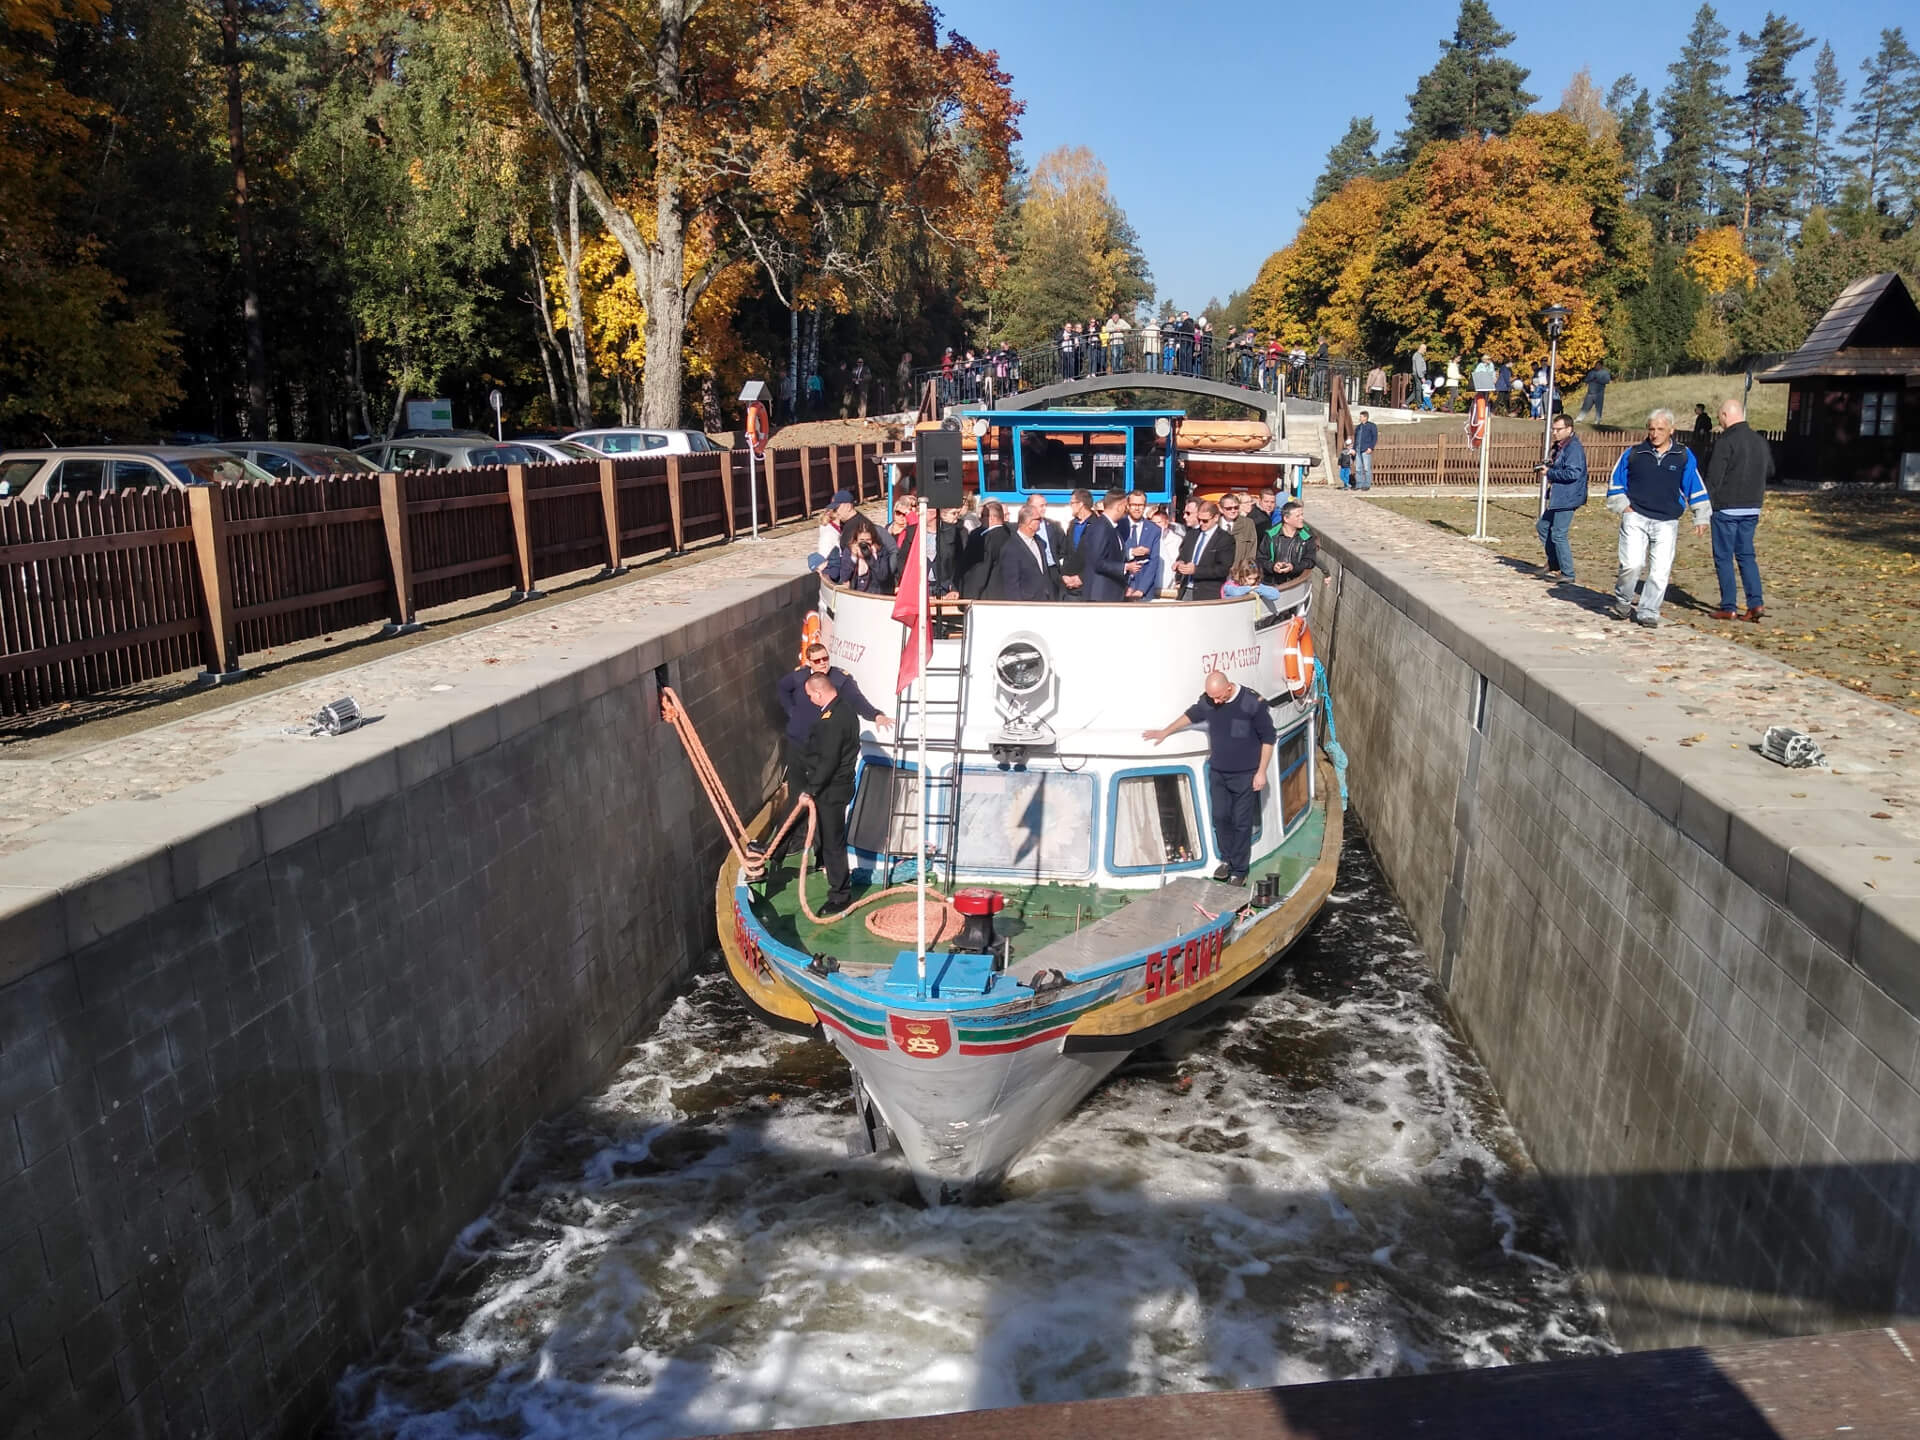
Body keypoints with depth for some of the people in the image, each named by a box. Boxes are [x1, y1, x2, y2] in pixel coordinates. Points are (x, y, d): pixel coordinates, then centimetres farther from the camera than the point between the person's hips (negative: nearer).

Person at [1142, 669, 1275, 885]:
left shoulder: (1252, 703, -17)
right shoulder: (1207, 701, -4)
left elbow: (1268, 738, -9)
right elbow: (1191, 715, 18)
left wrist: (1261, 772, -10)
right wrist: (1164, 732, 23)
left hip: (1245, 774, -4)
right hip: (1217, 772, 4)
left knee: (1242, 822, 2)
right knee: (1220, 816, 8)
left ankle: (1239, 870, 13)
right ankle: (1226, 859, 28)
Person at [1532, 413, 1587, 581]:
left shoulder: (1574, 448, -17)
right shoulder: (1559, 446, 14)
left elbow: (1573, 473, -26)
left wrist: (1549, 473, -17)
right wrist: (1545, 467, 5)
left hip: (1567, 498, -11)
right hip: (1557, 497, 11)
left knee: (1558, 535, -8)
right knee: (1543, 526, 19)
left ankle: (1567, 573, 0)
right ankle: (1553, 564, 31)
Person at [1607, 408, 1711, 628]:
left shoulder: (1683, 456, 7)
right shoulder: (1633, 454, 5)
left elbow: (1696, 488, 12)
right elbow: (1615, 483, 14)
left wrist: (1701, 518, 9)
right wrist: (1623, 506, 2)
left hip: (1667, 522, 1)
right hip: (1635, 518, -1)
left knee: (1660, 571, -3)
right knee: (1632, 564, -14)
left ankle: (1648, 612, 8)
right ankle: (1622, 600, 11)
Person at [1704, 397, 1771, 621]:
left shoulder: (1725, 442, -13)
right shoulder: (1761, 441, 10)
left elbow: (1713, 478, -16)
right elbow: (1770, 471, 21)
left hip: (1726, 508, -6)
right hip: (1752, 508, 6)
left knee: (1724, 557, 2)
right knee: (1746, 555, 13)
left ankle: (1728, 608, 3)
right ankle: (1756, 603, 1)